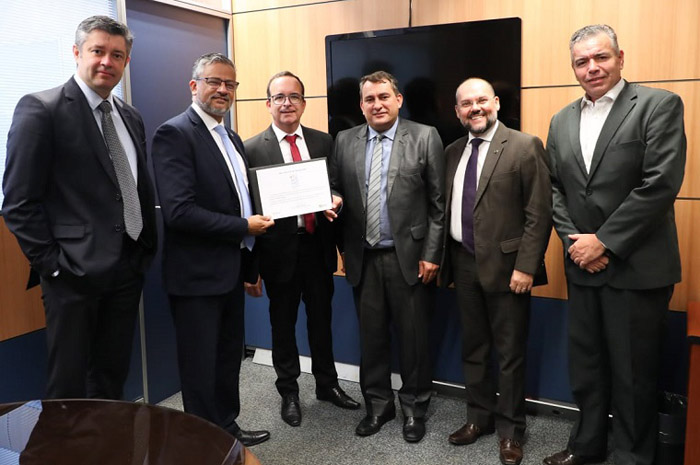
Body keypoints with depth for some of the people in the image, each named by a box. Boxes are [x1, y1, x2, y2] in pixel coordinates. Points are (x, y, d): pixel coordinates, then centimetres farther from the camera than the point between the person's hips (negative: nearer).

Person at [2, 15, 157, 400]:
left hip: (129, 268, 6)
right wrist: (51, 263, -12)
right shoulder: (41, 108, -8)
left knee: (113, 378, 17)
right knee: (68, 385, 6)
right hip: (74, 271, -6)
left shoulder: (131, 117, 13)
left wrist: (147, 250, 10)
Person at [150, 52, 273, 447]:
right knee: (201, 367, 7)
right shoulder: (174, 133, -14)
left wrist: (250, 268, 18)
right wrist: (244, 227, -17)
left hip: (231, 272, 8)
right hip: (197, 275, -8)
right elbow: (179, 211, -25)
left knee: (230, 356, 20)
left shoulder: (232, 139, 13)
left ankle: (227, 426, 37)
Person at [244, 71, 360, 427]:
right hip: (280, 249, -3)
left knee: (321, 319, 17)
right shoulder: (253, 149, -6)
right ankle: (289, 393, 31)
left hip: (318, 245, 3)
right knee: (283, 324, 13)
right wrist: (251, 265, -13)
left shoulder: (323, 142, 4)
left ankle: (327, 384, 37)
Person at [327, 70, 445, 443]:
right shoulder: (345, 141, 7)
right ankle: (378, 404, 32)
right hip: (363, 258, 3)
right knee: (371, 336, 13)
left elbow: (439, 201, -4)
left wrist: (431, 253, -8)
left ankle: (414, 408, 27)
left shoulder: (425, 137, -3)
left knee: (413, 338, 8)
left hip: (409, 257, -3)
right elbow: (335, 187, 15)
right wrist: (333, 201, -9)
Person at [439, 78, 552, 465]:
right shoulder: (452, 152, 10)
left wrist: (525, 266, -16)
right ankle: (479, 416, 33)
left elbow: (539, 213, -11)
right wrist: (441, 257, 6)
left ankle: (510, 428, 24)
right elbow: (446, 208, 11)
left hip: (505, 265, -5)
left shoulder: (524, 146, -7)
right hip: (463, 263, 5)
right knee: (472, 348, 16)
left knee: (510, 353, 7)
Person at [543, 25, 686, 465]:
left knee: (633, 372, 6)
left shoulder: (659, 105, -6)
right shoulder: (562, 121, 11)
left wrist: (604, 241, -15)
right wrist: (574, 240, -4)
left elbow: (661, 183, -15)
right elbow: (554, 188, 10)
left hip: (636, 267, -5)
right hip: (583, 265, 5)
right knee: (586, 364, 16)